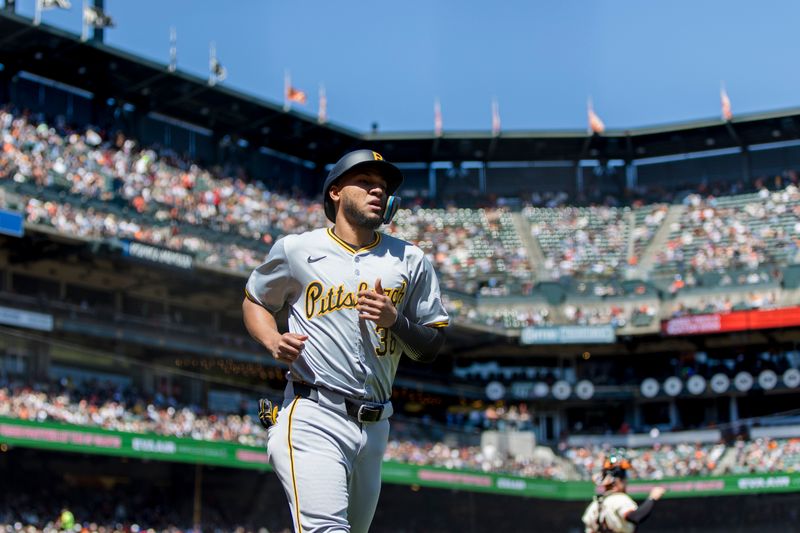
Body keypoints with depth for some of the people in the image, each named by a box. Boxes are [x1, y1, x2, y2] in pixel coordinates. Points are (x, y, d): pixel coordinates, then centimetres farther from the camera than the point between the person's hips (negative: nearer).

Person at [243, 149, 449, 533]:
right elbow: (255, 301, 20)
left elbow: (430, 350, 13)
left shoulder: (410, 261, 12)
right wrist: (274, 342, -1)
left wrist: (396, 320, -8)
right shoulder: (297, 250, 5)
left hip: (375, 428, 5)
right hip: (312, 420, -4)